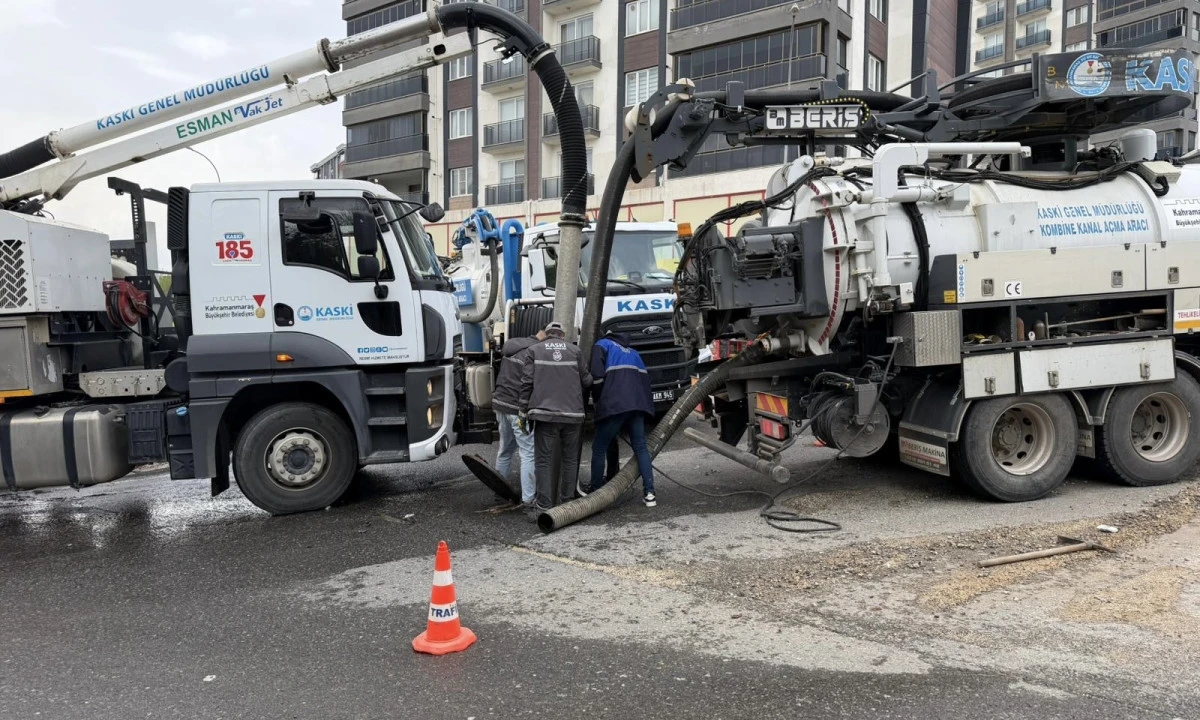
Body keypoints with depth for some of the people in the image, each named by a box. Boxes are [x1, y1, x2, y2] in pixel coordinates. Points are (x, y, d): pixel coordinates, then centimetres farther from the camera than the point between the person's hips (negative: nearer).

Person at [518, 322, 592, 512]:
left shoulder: (533, 351, 7)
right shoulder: (575, 351, 9)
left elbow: (527, 383, 0)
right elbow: (586, 381, 8)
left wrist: (524, 412, 5)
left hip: (545, 412, -1)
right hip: (573, 413, 1)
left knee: (544, 459, 2)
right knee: (570, 459, 11)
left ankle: (544, 504, 0)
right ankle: (567, 501, 14)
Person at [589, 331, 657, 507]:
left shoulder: (601, 345, 12)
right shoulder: (633, 352, 30)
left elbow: (597, 375, -5)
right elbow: (645, 379, 22)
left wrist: (598, 399, 8)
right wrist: (648, 406, 23)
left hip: (613, 405, -5)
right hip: (637, 405, 5)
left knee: (599, 449, 6)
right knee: (640, 447, 9)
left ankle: (596, 492, 11)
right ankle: (649, 493, 1)